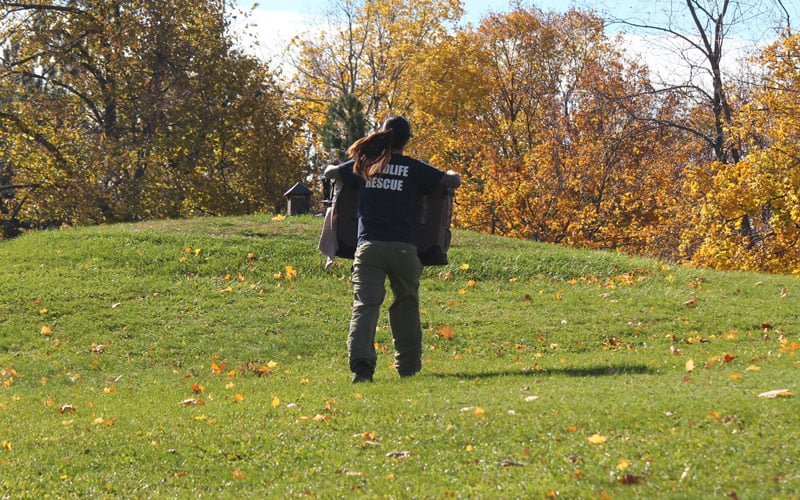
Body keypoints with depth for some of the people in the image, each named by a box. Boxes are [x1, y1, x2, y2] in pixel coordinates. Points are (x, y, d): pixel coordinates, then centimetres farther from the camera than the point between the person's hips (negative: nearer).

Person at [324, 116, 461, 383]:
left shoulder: (362, 164, 10)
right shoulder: (414, 168, 4)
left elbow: (329, 172, 24)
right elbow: (454, 181, 5)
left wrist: (333, 166, 48)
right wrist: (448, 174, 28)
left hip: (368, 246, 1)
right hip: (403, 248, -1)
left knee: (364, 306, -7)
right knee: (406, 306, 16)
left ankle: (361, 362, -25)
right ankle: (408, 366, 23)